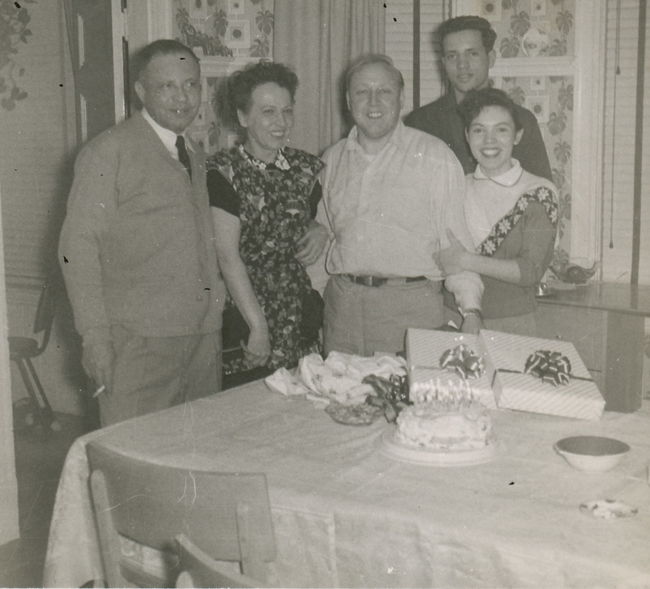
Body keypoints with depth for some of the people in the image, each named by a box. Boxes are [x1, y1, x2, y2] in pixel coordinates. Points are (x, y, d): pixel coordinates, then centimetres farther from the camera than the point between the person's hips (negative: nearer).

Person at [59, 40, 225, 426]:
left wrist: (216, 302, 9)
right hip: (139, 341, -6)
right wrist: (96, 336, -12)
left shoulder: (198, 158, 19)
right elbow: (78, 248, -7)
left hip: (205, 336, 6)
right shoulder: (109, 152, -3)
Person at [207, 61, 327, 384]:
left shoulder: (306, 167, 9)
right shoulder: (223, 172, -7)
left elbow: (322, 214, 27)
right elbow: (227, 255, -14)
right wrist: (258, 327, -18)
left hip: (300, 319, 5)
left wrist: (323, 230, 1)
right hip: (242, 322, -4)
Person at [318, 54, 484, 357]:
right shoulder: (332, 159, 13)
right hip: (342, 304, 3)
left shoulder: (435, 156, 1)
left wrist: (471, 312, -11)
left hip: (410, 306, -3)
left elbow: (455, 238, -2)